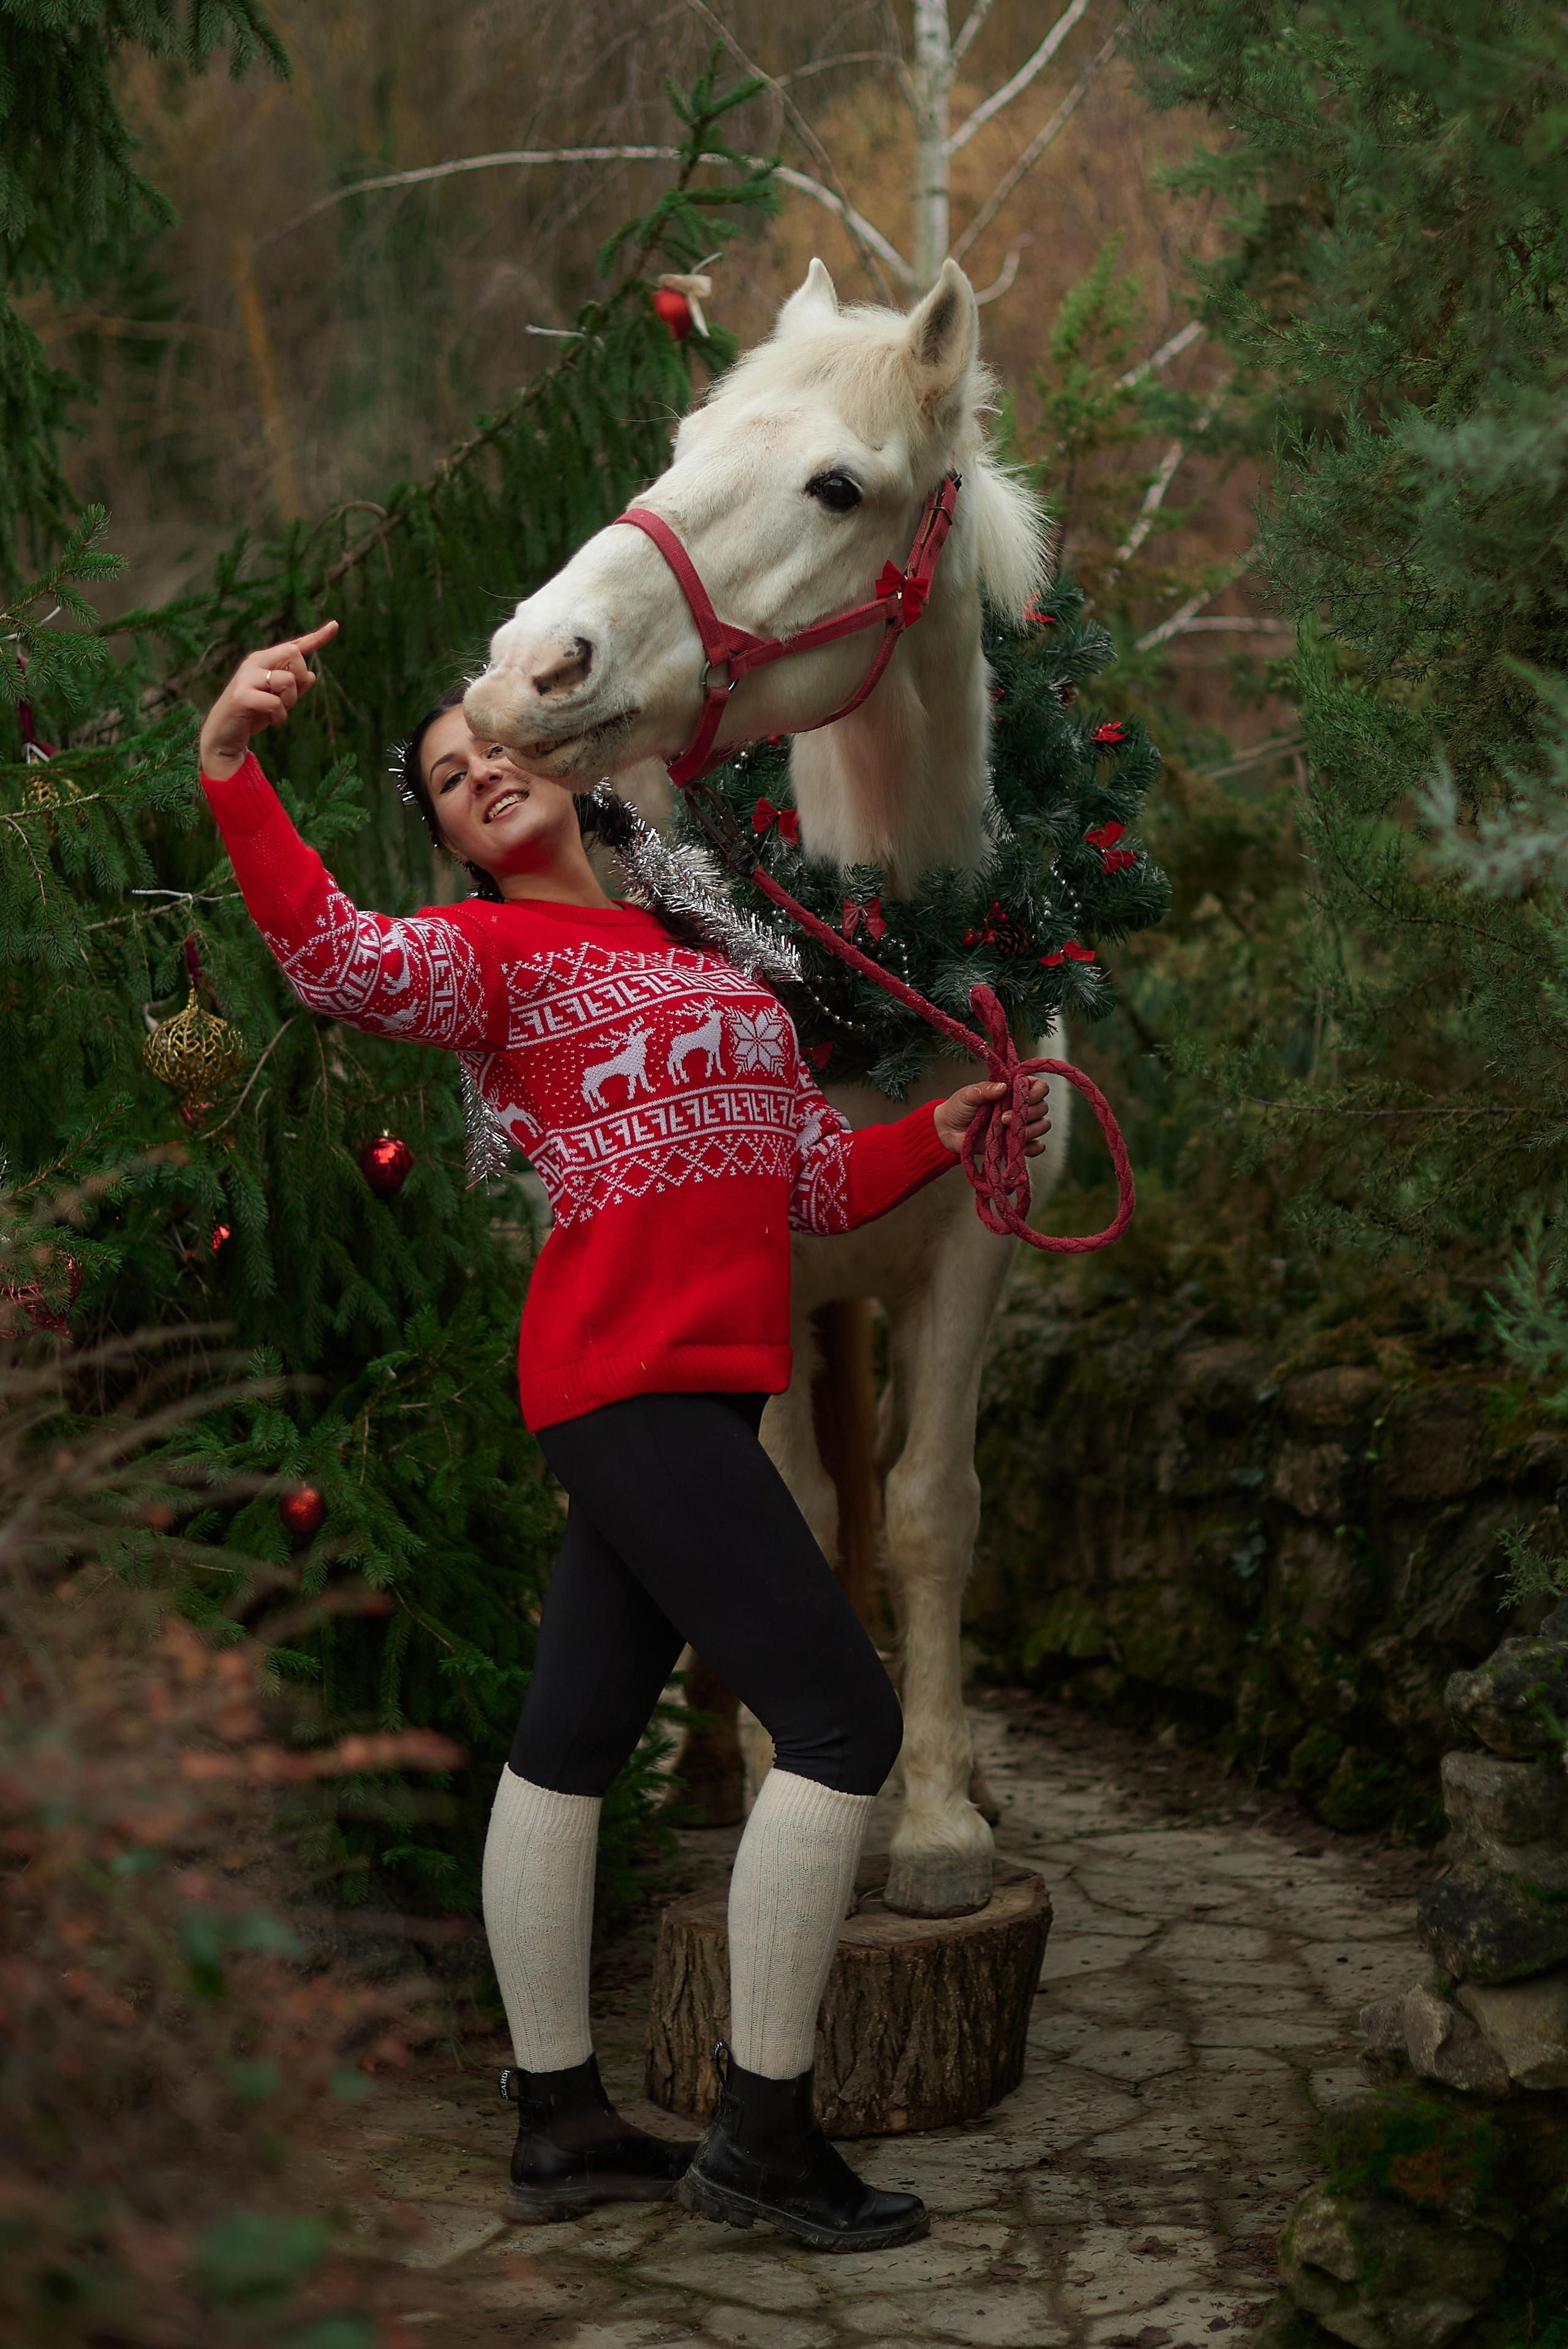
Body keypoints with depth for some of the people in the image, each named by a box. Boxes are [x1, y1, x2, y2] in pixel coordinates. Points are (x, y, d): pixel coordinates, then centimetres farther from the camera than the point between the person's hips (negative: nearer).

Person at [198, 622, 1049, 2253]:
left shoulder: (694, 959, 21)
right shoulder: (494, 948, -2)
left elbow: (816, 1181, 23)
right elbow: (340, 960, -25)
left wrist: (945, 1131, 6)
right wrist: (234, 775, -36)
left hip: (687, 1391, 8)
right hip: (632, 1374, -8)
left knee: (571, 1743, 11)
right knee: (842, 1719, -10)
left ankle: (557, 2121, 18)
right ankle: (761, 2133, -5)